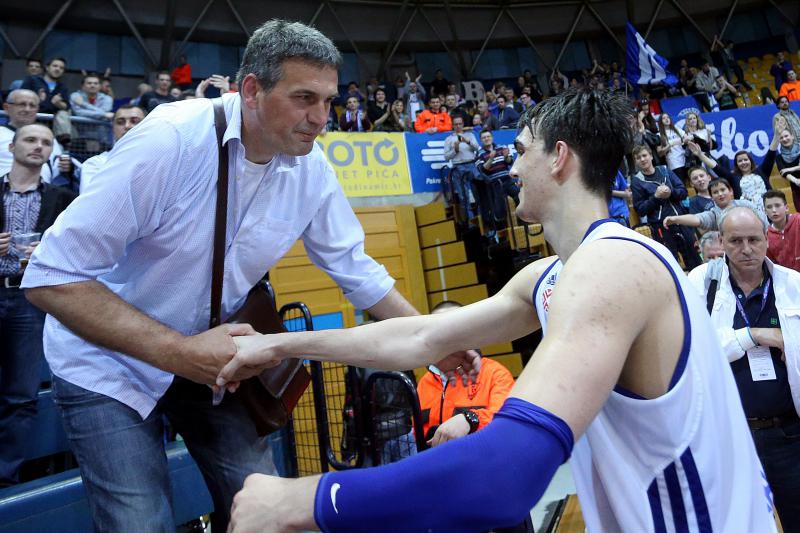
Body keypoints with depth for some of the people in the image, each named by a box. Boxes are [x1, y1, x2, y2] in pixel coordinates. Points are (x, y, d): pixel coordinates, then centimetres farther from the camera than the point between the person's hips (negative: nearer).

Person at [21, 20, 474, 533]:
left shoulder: (312, 169, -12)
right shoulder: (169, 139, -28)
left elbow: (355, 269, 0)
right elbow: (52, 278, -26)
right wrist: (179, 352, -32)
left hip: (208, 355, 4)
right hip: (111, 362, -4)